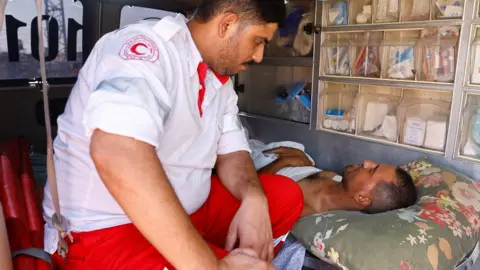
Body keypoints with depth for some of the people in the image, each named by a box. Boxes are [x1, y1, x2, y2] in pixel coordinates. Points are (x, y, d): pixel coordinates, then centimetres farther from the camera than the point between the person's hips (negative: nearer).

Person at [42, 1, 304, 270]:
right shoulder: (147, 47, -21)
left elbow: (232, 152, 6)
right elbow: (117, 154, -37)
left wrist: (253, 201, -17)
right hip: (106, 228, -8)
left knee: (286, 195, 1)